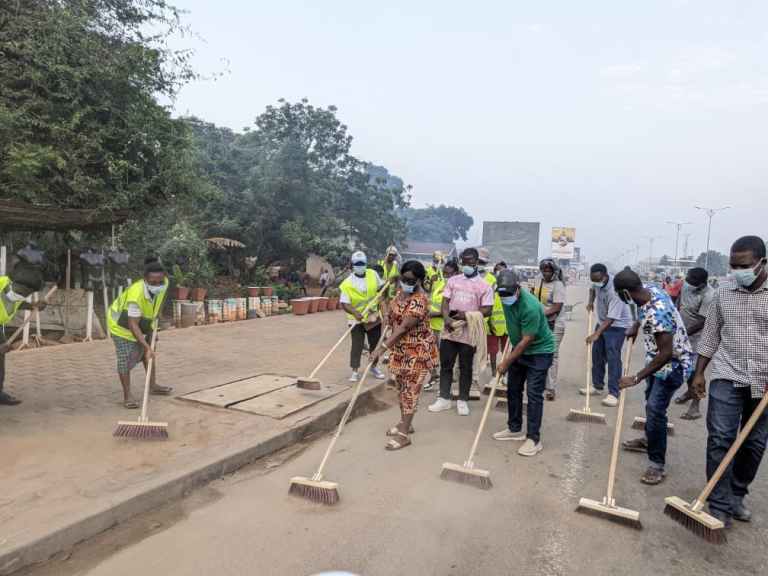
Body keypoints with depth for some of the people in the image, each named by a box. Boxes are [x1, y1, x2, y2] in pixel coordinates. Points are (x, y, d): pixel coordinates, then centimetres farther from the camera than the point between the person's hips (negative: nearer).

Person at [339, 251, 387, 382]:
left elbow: (381, 287, 14)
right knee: (356, 345, -6)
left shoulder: (373, 274, -3)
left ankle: (374, 367, 34)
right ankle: (355, 371, 4)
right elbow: (344, 303, -21)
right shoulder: (348, 283, -15)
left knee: (375, 344, 14)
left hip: (374, 316, 4)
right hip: (356, 319, -4)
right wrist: (355, 312, -36)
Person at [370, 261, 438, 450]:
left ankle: (404, 434, 4)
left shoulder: (419, 301, -26)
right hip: (400, 348, 9)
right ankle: (405, 423, 33)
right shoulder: (401, 291, 2)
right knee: (402, 387, 17)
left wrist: (381, 348, -32)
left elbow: (403, 328, -30)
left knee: (411, 389, -3)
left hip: (417, 351, -9)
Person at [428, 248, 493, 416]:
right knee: (445, 365, 9)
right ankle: (444, 399, 19)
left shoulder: (484, 285, -2)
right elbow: (445, 302, 3)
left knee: (465, 368, 8)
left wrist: (467, 315, -19)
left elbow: (487, 310, -7)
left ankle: (463, 401, 20)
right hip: (449, 330, 3)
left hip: (469, 333, -3)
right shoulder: (452, 280, 8)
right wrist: (446, 319, -15)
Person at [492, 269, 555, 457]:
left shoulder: (530, 307, -31)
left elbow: (526, 341, -26)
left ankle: (534, 439, 1)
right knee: (513, 390, 11)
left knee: (534, 394, -8)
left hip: (539, 351, -8)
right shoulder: (506, 299, -7)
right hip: (519, 348, 8)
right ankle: (515, 429, 24)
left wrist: (506, 362, -20)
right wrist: (509, 353, 17)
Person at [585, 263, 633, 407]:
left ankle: (613, 393, -8)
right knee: (597, 355, 12)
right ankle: (597, 386, 25)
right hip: (602, 322, 8)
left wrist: (596, 334, -39)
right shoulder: (598, 281, -10)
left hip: (617, 325, -8)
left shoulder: (614, 290, -33)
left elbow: (611, 318, -34)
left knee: (613, 358, -12)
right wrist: (591, 301, 4)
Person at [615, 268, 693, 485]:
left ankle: (658, 464, -2)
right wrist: (636, 326, 12)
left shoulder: (657, 313, -38)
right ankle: (649, 440, 45)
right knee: (651, 401, 24)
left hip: (672, 363, -10)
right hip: (657, 357, 10)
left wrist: (636, 378, -33)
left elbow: (666, 353, -36)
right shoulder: (649, 290, -11)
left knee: (655, 409, -13)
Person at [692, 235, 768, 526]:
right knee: (720, 440, -5)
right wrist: (699, 372, 8)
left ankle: (737, 496, 29)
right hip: (727, 377, 1)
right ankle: (719, 505, 3)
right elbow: (711, 334, 9)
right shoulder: (724, 290, 2)